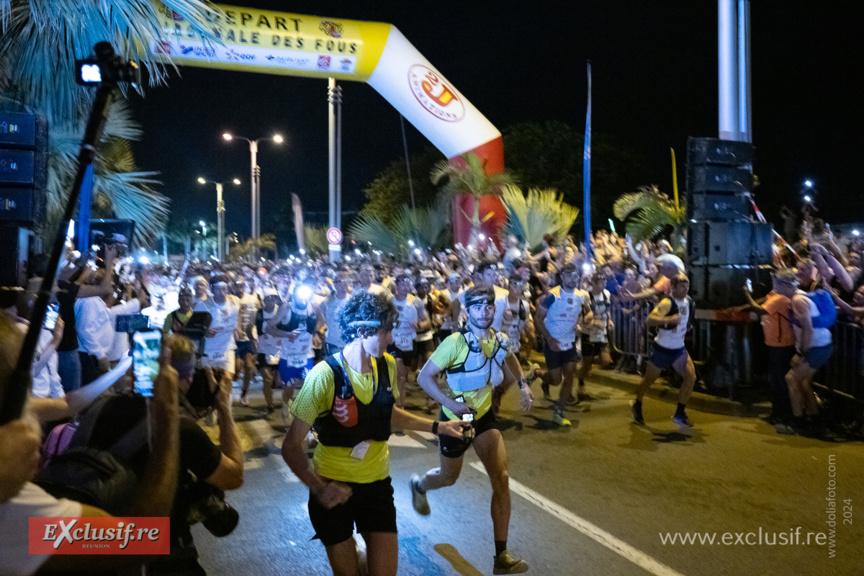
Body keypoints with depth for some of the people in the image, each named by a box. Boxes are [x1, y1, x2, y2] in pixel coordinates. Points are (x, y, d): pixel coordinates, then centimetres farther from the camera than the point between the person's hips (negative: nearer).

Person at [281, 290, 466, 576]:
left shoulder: (387, 365, -4)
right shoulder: (324, 376, -22)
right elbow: (291, 446, -19)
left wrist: (437, 427, 11)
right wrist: (318, 488, -33)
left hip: (377, 483, 4)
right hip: (333, 489, -4)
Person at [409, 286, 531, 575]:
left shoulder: (500, 340, -5)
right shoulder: (455, 342, -24)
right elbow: (424, 377, -19)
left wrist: (522, 384, -2)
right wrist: (449, 402, -29)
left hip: (484, 415, 4)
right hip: (455, 418, -4)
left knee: (501, 477, -9)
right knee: (449, 478, 17)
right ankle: (419, 484, 55)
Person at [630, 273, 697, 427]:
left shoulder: (688, 301, 1)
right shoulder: (667, 303, -22)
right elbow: (650, 319, -36)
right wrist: (668, 319, -49)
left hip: (679, 349, 6)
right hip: (662, 349, -6)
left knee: (691, 376, -10)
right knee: (649, 379, 9)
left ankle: (680, 414, 2)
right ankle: (636, 406, 35)